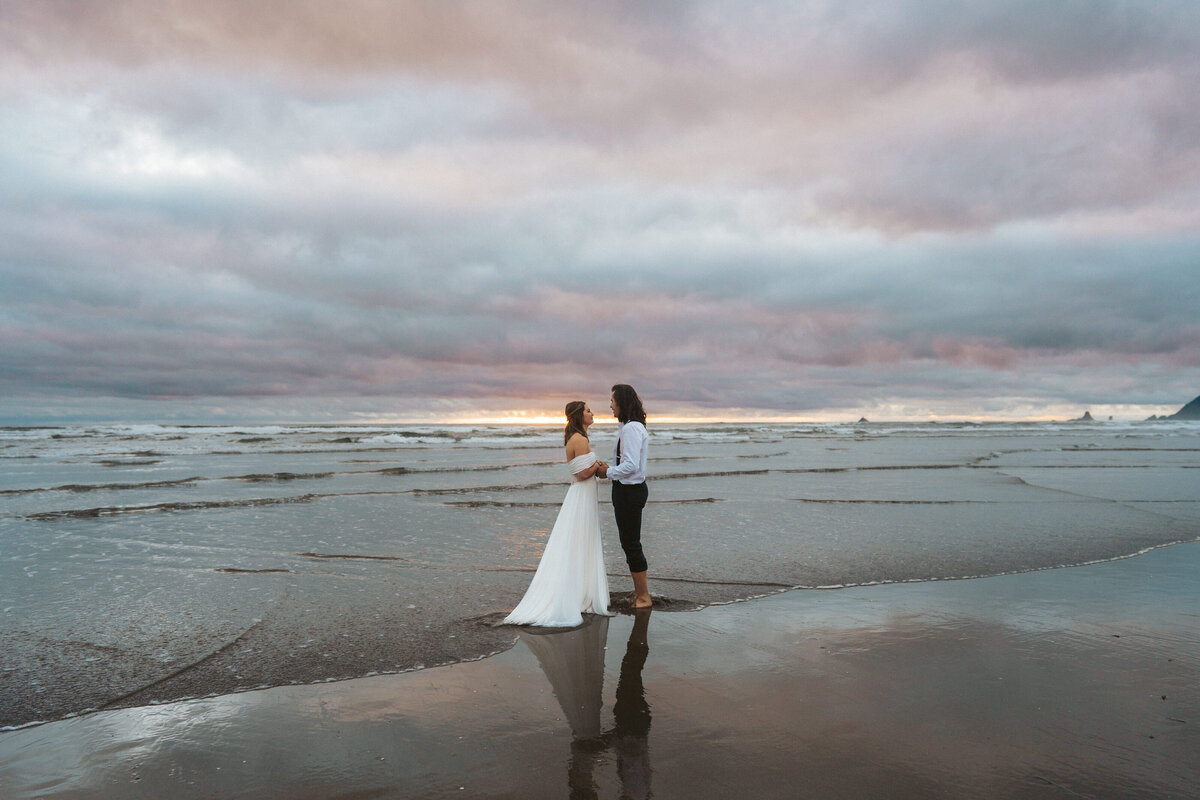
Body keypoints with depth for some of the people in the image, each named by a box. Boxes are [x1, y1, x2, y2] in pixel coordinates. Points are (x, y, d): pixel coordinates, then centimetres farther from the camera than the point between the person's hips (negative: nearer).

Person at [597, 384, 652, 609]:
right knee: (630, 543, 17)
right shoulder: (627, 427, 14)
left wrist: (608, 472, -13)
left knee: (631, 544, -2)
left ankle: (643, 596, 9)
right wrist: (610, 470, 8)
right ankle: (638, 593, 28)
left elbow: (631, 465, -26)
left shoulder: (631, 428, -19)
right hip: (629, 489, 11)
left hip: (629, 490, -11)